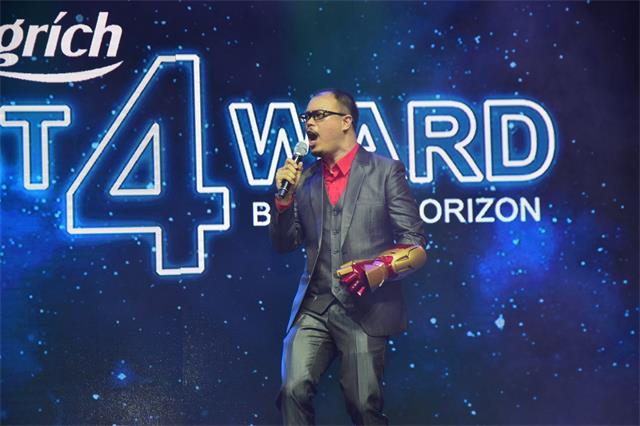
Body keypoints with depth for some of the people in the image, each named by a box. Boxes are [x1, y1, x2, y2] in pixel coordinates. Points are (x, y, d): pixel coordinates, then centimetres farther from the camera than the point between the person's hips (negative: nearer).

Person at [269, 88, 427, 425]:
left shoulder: (386, 171, 1)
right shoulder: (304, 179, 12)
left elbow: (416, 247, 0)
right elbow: (284, 245, 13)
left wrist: (378, 269, -17)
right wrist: (284, 197, -2)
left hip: (365, 310, -3)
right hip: (313, 308, 3)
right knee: (294, 390, -16)